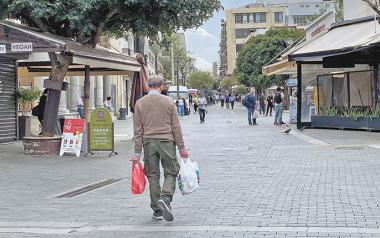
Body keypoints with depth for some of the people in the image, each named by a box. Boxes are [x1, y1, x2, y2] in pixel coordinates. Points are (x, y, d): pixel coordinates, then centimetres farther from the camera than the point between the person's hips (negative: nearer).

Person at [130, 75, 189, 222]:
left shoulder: (140, 103, 3)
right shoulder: (168, 101, 0)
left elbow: (138, 129, 2)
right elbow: (176, 126, 0)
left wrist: (137, 152, 4)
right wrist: (181, 147, 6)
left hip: (148, 142, 2)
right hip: (166, 141, -2)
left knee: (153, 175, 9)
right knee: (171, 173, 7)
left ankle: (157, 210, 11)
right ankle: (165, 198, -18)